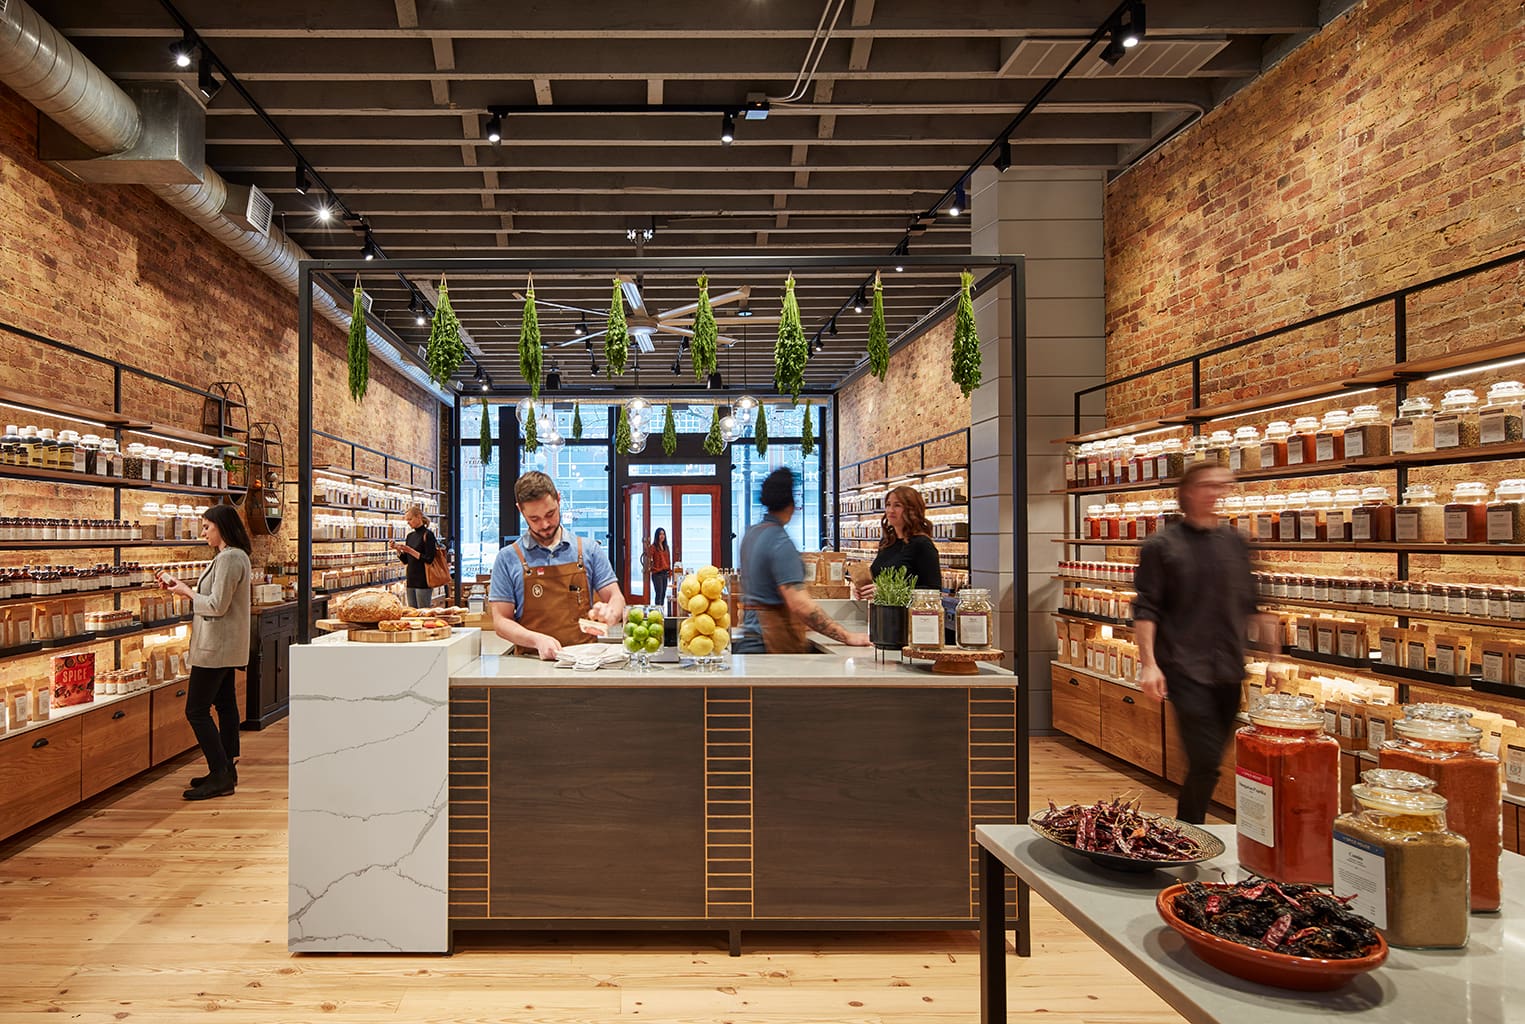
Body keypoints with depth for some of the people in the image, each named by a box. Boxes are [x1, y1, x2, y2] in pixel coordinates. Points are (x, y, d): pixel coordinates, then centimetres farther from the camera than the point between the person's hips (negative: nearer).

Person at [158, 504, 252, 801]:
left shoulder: (229, 558, -19)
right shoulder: (235, 556, 15)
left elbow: (217, 605, -22)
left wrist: (186, 591, -8)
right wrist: (179, 586, 11)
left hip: (215, 646, -11)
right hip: (226, 645, 11)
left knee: (196, 710, -6)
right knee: (225, 704, 14)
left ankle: (220, 777, -4)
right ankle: (227, 771, 21)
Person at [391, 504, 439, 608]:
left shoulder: (427, 534, -8)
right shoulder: (410, 536, 14)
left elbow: (429, 559, -15)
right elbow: (405, 561, 16)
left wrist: (410, 551, -15)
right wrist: (398, 549, 1)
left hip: (423, 581, -7)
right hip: (411, 580, 7)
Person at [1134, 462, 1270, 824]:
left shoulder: (1235, 543, 10)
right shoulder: (1161, 546, -4)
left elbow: (1250, 606, 16)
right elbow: (1145, 609, -7)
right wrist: (1149, 663, -15)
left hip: (1229, 670, 5)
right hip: (1185, 668, -5)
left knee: (1209, 761, 12)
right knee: (1205, 760, -11)